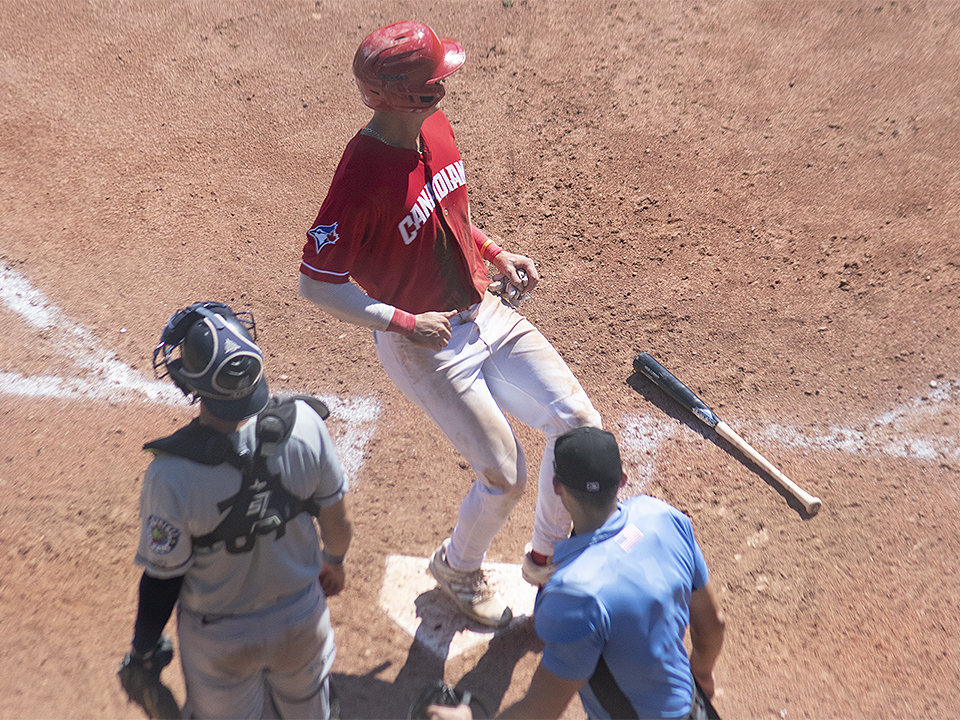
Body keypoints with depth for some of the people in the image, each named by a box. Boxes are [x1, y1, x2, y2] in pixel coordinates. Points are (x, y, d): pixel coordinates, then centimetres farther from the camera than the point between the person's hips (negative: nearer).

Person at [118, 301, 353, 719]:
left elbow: (162, 580, -18)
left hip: (221, 639, -1)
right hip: (302, 620, 2)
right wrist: (334, 560, 13)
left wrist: (142, 652, 2)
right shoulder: (304, 424, -26)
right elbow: (338, 521, -10)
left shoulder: (171, 474, -33)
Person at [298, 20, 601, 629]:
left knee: (579, 424, -1)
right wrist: (403, 322, -24)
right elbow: (316, 283, -21)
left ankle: (548, 555, 24)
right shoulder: (362, 177, -25)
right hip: (422, 347, -7)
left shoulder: (436, 128, 0)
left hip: (486, 313, 8)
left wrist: (495, 252, 5)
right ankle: (458, 569, 31)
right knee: (505, 476, -3)